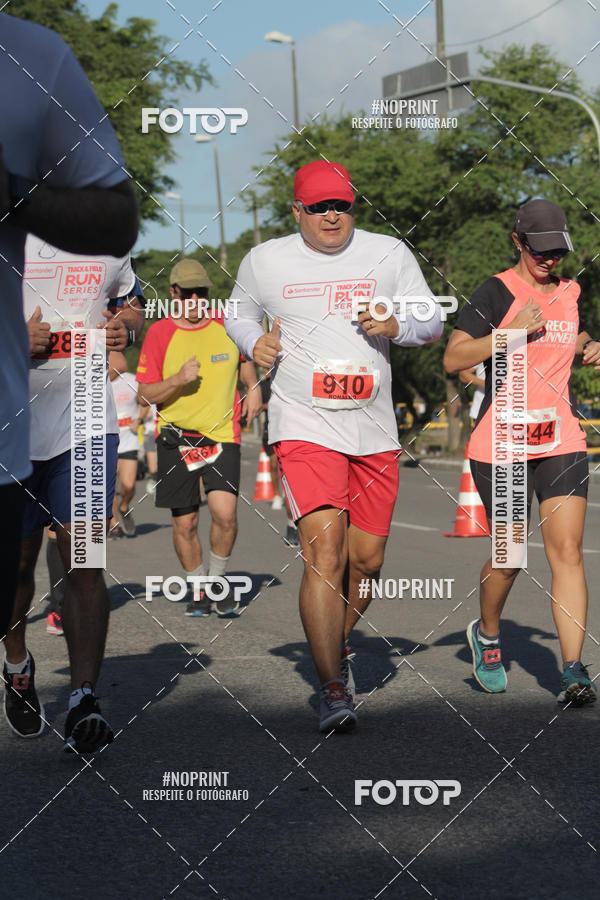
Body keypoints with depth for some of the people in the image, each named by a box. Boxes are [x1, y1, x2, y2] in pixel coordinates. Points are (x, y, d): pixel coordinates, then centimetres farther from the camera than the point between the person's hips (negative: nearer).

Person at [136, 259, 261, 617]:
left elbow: (245, 358, 27)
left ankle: (218, 580, 8)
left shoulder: (227, 327, 4)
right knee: (185, 523, 3)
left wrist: (253, 387, 9)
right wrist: (179, 379, -19)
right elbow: (145, 395, -4)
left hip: (223, 434, 0)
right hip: (176, 439, 0)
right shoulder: (159, 333, -3)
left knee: (225, 512, -17)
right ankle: (198, 589, 25)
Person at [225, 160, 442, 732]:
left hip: (374, 429, 3)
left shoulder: (389, 253, 6)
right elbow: (238, 315, 20)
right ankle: (332, 689, -16)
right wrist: (254, 343, -2)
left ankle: (334, 646, 36)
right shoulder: (264, 261, 4)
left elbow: (433, 321, 11)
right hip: (304, 427, -3)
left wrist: (398, 327, -11)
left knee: (366, 561, 8)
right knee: (324, 550, -18)